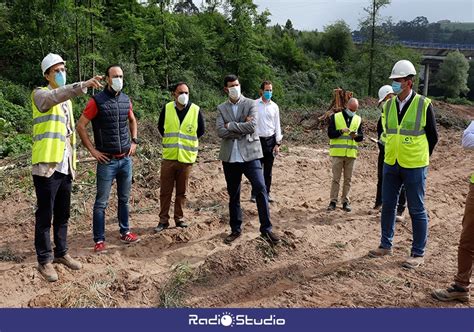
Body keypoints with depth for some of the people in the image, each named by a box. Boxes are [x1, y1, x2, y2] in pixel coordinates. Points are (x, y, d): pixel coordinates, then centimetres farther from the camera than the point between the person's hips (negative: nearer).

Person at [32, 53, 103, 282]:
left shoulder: (67, 100, 20)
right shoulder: (40, 94, -4)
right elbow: (56, 96, -29)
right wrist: (83, 85, -41)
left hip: (65, 167, 7)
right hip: (47, 166, -7)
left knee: (63, 215, 14)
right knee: (45, 216, 1)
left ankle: (61, 253, 27)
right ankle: (44, 260, 11)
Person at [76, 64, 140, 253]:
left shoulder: (126, 100, 7)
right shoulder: (97, 101, -9)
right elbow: (80, 126, -7)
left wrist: (134, 141, 15)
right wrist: (92, 150, -9)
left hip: (126, 159, 5)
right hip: (107, 160, -5)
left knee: (124, 199, 14)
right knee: (101, 202, 0)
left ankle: (125, 232, 28)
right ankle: (99, 240, 8)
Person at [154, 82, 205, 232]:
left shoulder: (196, 110, -4)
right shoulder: (167, 108, -1)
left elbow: (201, 130, 8)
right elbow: (160, 127, 14)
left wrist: (188, 141, 8)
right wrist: (170, 140, 12)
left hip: (186, 158, 0)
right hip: (168, 157, 1)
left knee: (181, 191, 9)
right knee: (165, 191, 5)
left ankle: (179, 218, 22)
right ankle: (163, 220, 14)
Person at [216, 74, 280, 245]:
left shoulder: (251, 104, 1)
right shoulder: (221, 108, 7)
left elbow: (252, 126, -15)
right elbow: (220, 132, -7)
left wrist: (230, 125, -9)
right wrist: (242, 128, -12)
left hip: (249, 154, -2)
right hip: (230, 157, 3)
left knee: (260, 189, -10)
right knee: (233, 195, 11)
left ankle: (266, 229, 0)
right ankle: (235, 229, 23)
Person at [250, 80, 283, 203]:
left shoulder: (274, 106, 7)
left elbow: (277, 125, 8)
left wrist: (278, 143, 3)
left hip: (270, 140, 3)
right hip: (257, 139, -3)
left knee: (268, 169, 7)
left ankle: (266, 193, 17)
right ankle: (254, 194, 8)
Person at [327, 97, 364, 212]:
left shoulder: (358, 119, 10)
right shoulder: (335, 117, 1)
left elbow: (361, 137, 9)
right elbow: (330, 133, -4)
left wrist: (356, 136, -14)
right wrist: (341, 131, -19)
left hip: (351, 153, 3)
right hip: (337, 152, -3)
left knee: (348, 179, 6)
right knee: (336, 178, 0)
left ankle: (345, 202, 13)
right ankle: (333, 201, 5)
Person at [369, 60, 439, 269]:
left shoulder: (424, 105, -9)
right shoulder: (388, 105, 4)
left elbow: (432, 137, -1)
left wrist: (420, 158, 3)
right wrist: (393, 154, 12)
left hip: (414, 167, -5)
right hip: (391, 165, 5)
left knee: (416, 210, 3)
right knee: (387, 206, 12)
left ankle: (418, 254, 14)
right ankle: (385, 245, 26)